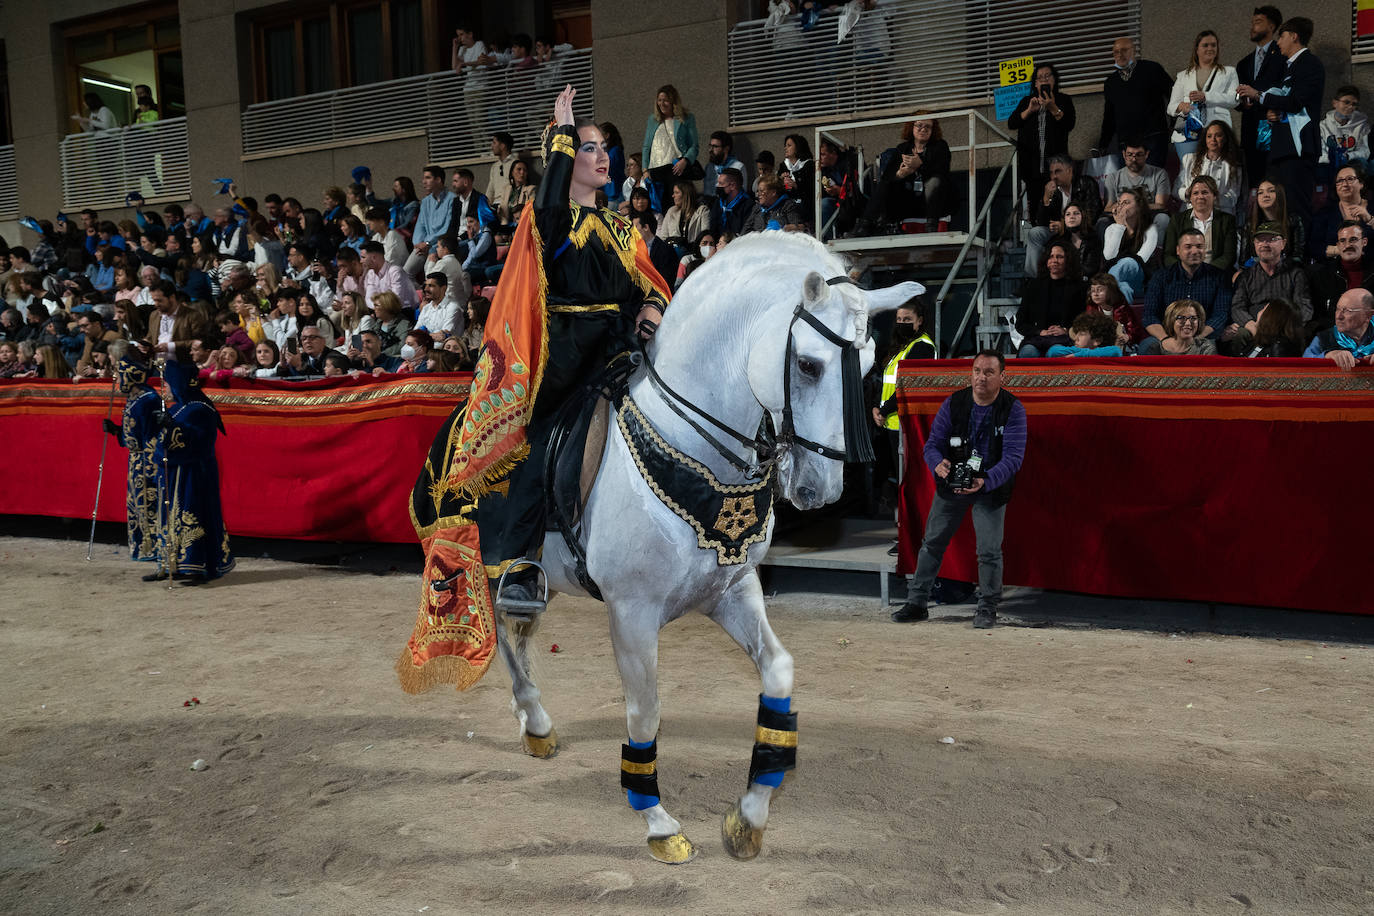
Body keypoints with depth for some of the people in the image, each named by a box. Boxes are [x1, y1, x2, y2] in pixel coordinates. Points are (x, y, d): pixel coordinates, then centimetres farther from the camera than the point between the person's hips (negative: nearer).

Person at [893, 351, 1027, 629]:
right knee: (932, 543, 7)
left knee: (989, 551, -4)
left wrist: (985, 481, -36)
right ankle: (916, 603, 18)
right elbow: (932, 444, -7)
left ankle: (987, 609, 15)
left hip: (991, 489, -2)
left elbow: (1014, 455, -21)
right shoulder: (954, 402, -8)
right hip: (950, 485, 2)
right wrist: (938, 465, -31)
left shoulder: (1013, 408, -14)